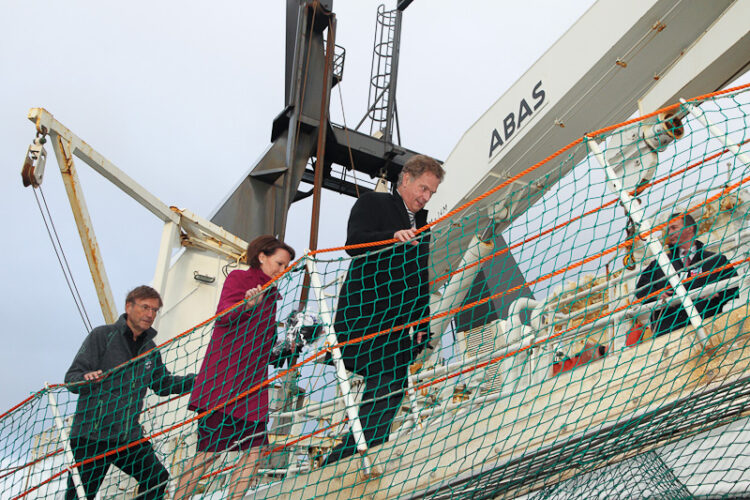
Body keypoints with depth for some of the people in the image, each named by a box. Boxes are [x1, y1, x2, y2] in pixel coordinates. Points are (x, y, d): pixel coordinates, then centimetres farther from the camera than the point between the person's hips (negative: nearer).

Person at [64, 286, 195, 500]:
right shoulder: (102, 336, -6)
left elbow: (163, 384, 24)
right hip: (91, 436, -5)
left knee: (158, 480, -4)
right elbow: (72, 378, -9)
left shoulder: (150, 349, 12)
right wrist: (87, 379, -32)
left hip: (130, 436, 5)